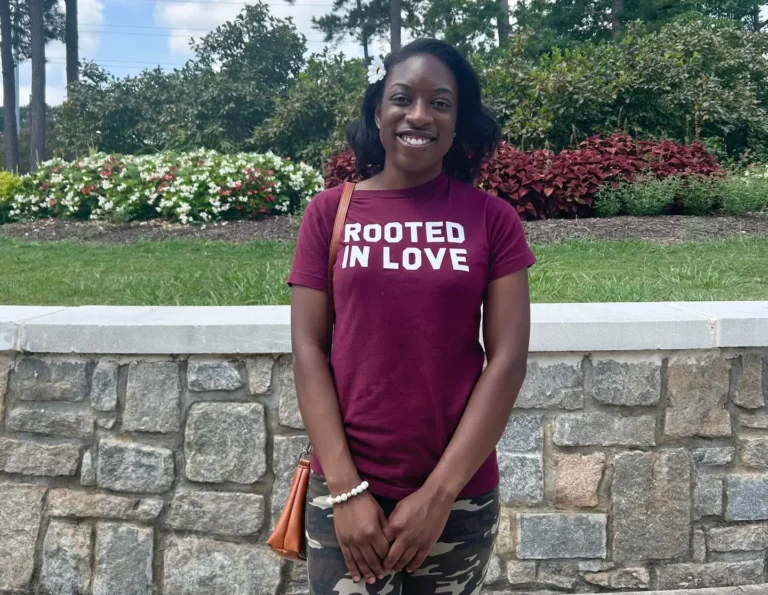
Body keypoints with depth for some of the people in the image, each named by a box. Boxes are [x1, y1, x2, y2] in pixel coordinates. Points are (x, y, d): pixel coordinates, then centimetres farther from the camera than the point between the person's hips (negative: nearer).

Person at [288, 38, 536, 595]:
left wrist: (439, 493, -10)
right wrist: (346, 487, -10)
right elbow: (308, 350, -3)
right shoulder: (330, 212, -1)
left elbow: (507, 358, -5)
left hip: (462, 495, 1)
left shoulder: (492, 218, -2)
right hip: (346, 490, 0)